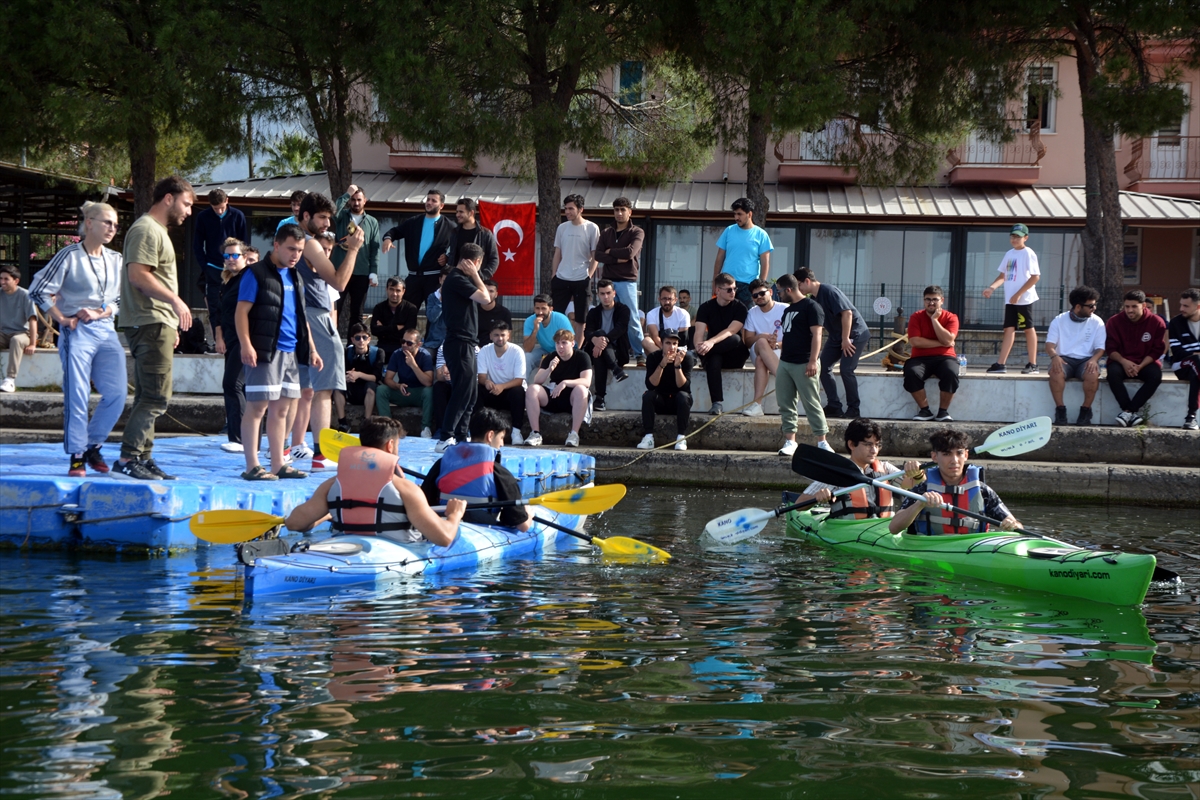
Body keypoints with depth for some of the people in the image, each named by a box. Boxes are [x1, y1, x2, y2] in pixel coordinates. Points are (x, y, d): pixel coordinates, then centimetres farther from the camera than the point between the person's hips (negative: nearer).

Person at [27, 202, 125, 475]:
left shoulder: (116, 260, 11)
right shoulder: (70, 256, -4)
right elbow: (39, 290, -5)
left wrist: (100, 313, -4)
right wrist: (62, 319, -5)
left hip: (106, 331, 5)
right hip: (77, 332, -5)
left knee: (117, 393, -4)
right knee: (77, 395, -5)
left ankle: (93, 445, 14)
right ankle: (76, 455, 3)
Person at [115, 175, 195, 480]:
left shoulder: (157, 231, 23)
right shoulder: (146, 230, -10)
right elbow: (138, 274, -21)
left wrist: (171, 324, 21)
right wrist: (176, 300, -22)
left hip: (157, 324, 11)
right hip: (150, 325, -11)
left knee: (148, 397, 11)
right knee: (156, 397, -13)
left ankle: (143, 458, 14)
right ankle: (128, 457, -12)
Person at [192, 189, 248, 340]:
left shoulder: (237, 216, 1)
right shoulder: (203, 217, 1)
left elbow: (244, 244, 5)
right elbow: (197, 245, 4)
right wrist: (205, 267, -5)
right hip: (213, 269, 0)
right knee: (214, 310, -1)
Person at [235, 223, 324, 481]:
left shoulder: (295, 278, 19)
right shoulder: (256, 274, -4)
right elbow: (241, 312, -10)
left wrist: (311, 348, 18)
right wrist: (246, 344, -21)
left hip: (290, 352, 8)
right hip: (265, 352, -8)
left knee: (280, 409, 10)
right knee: (257, 407, -6)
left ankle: (278, 465, 14)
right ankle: (252, 467, -5)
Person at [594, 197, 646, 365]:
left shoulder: (637, 232, 2)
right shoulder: (607, 233, 13)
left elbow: (630, 252, -15)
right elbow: (598, 255, 0)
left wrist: (610, 251, -2)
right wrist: (618, 258, -11)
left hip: (627, 281, -4)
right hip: (608, 280, 4)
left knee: (632, 319, -6)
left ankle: (640, 354, -3)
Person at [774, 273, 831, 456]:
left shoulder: (811, 307, -9)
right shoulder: (788, 310, 19)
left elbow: (816, 335, -16)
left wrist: (813, 361, -23)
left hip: (803, 364, -9)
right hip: (785, 363, 9)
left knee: (811, 404, -7)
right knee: (786, 404, 5)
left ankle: (822, 442, -3)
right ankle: (790, 440, 9)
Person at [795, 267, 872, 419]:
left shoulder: (829, 291, -21)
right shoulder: (815, 299, 7)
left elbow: (847, 313, -26)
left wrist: (846, 339, -23)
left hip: (855, 334, -9)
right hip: (836, 336, 10)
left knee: (846, 369, -18)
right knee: (823, 366, 0)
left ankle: (854, 409, -6)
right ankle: (834, 406, 4)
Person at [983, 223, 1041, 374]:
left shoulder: (1028, 253, -8)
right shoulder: (1009, 254, 14)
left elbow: (1035, 277, -13)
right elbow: (1003, 276, 18)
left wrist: (1018, 294, -17)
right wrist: (991, 287, 0)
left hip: (1024, 299, -7)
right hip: (1010, 300, 7)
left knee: (1028, 329, 0)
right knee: (1009, 329, 4)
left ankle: (1033, 365, 5)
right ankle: (1001, 364, 1)